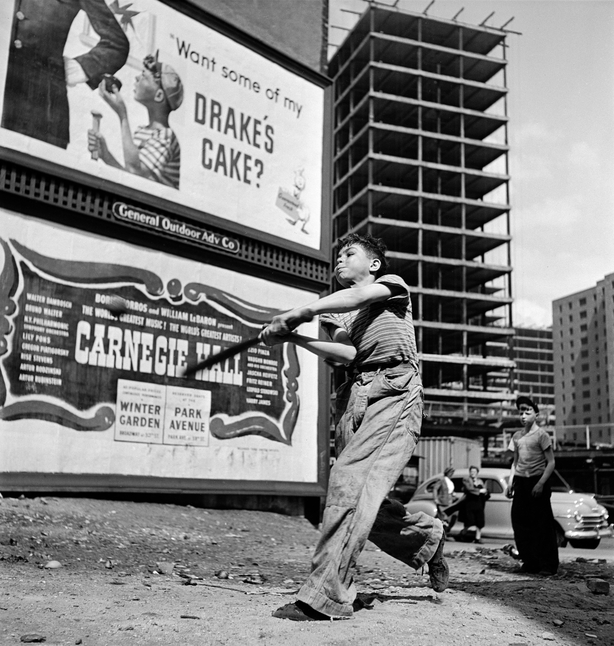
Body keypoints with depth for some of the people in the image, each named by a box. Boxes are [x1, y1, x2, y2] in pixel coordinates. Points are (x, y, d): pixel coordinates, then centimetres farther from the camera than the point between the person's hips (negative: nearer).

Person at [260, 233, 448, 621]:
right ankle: (428, 537, 27)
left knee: (350, 480, -22)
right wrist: (294, 338, -9)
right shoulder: (336, 313, 27)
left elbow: (359, 296, -9)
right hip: (354, 397, 6)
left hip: (394, 392, -6)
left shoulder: (392, 285, 15)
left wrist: (298, 313, -16)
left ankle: (327, 596, -23)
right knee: (364, 499, -1)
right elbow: (348, 353, 5)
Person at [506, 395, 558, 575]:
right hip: (521, 482, 6)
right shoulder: (517, 436, 12)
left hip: (537, 481, -6)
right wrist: (510, 482, 8)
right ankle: (530, 561, 14)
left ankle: (549, 564, 5)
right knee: (520, 522, 4)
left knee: (543, 524, -2)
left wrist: (541, 484, -16)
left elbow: (551, 462, -8)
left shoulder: (541, 435, -5)